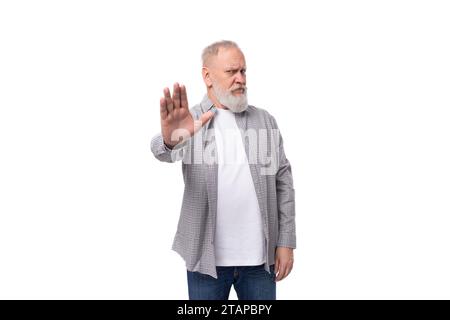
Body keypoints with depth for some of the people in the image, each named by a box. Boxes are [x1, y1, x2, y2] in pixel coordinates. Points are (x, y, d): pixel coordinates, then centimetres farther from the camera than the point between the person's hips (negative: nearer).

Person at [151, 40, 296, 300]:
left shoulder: (265, 121, 7)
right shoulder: (188, 121, -1)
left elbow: (283, 182, 6)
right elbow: (163, 151, -22)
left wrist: (286, 242, 1)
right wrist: (171, 139, -47)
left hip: (261, 256, 2)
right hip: (207, 257, -2)